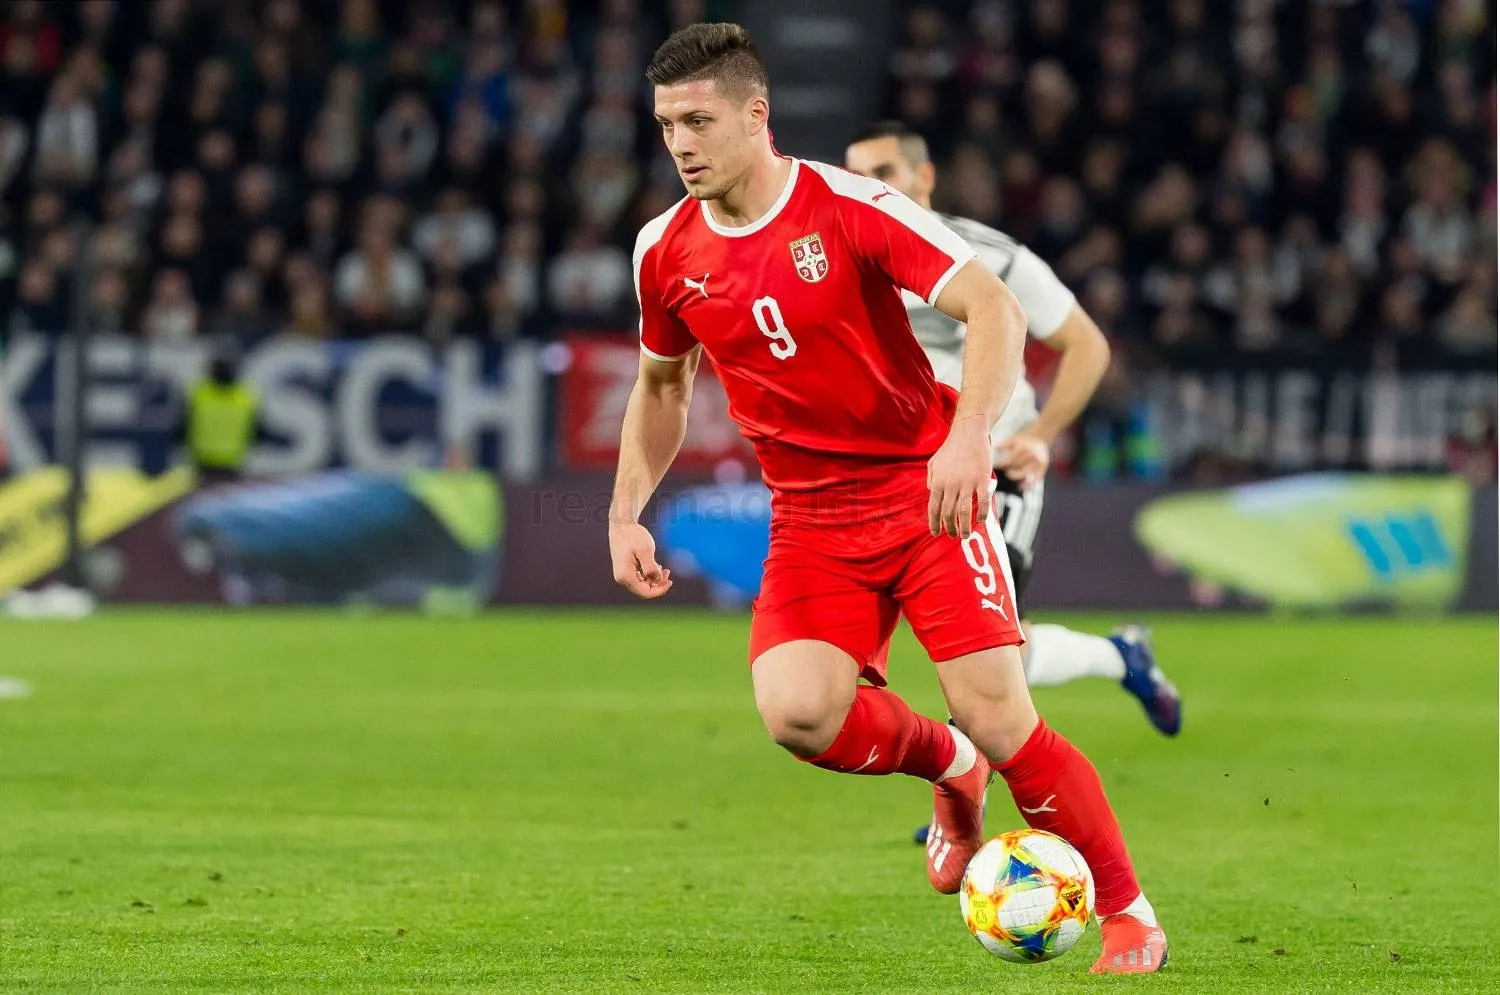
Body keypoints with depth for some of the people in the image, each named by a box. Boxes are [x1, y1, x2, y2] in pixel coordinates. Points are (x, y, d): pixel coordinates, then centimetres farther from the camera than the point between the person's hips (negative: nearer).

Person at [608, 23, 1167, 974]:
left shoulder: (851, 209, -15)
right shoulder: (668, 252, 2)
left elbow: (995, 307, -21)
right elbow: (662, 385, 21)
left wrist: (969, 438, -36)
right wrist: (627, 513, 11)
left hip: (929, 492, -4)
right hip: (811, 522, 4)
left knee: (998, 720, -14)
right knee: (796, 712, -23)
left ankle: (1130, 914, 5)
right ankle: (946, 764, 10)